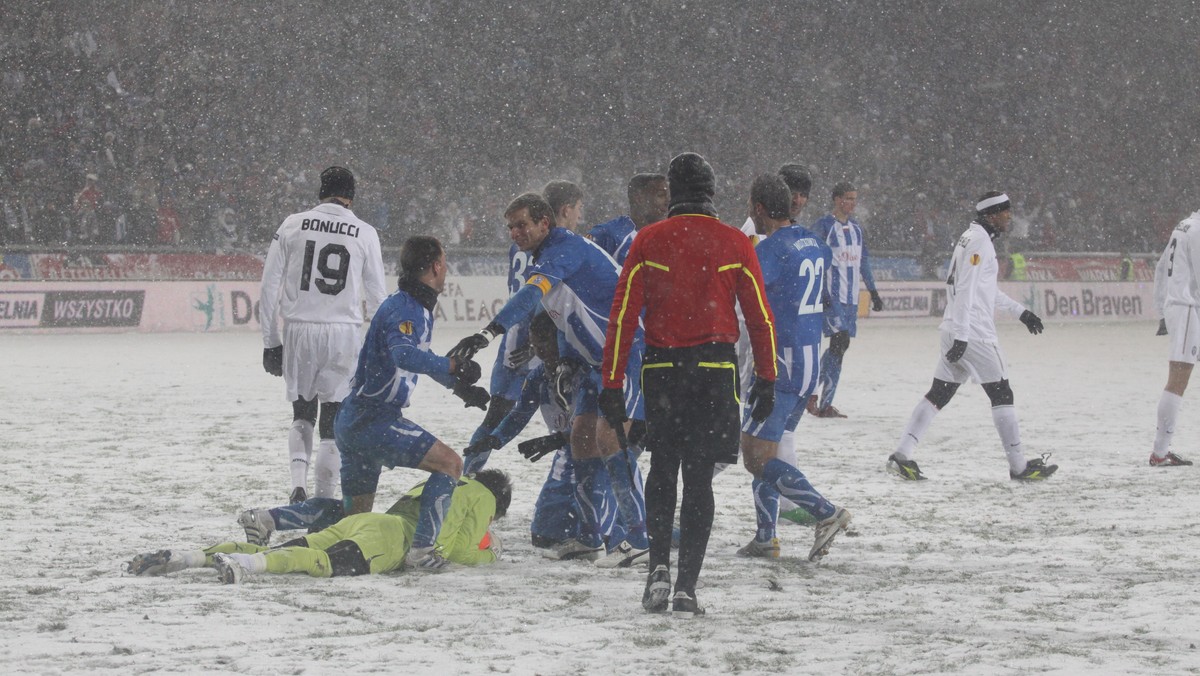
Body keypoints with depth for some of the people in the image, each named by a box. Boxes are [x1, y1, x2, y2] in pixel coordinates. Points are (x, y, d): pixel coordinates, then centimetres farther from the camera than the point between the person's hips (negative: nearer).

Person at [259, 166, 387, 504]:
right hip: (342, 334, -1)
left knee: (302, 413, 16)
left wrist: (270, 343, 9)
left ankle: (298, 481, -6)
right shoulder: (365, 234, 1)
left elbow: (269, 288, 2)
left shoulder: (292, 225, 3)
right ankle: (324, 499, 5)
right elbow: (377, 296, 5)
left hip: (298, 332, 1)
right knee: (332, 421, 8)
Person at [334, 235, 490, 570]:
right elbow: (404, 355, -35)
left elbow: (421, 358, 34)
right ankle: (422, 547, -18)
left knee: (354, 512, 16)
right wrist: (452, 366, -36)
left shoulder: (418, 308, 17)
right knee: (449, 463, -12)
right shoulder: (402, 308, -15)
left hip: (354, 420, 10)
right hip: (373, 419, -10)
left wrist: (460, 387, 29)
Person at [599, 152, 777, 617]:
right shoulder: (735, 244, 0)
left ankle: (659, 566, 3)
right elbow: (760, 317, 2)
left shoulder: (648, 242, -1)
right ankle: (686, 587, -1)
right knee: (698, 478, 4)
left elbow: (623, 315, -2)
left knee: (662, 470, 19)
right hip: (715, 370, -1)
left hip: (661, 370, 1)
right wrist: (766, 382, 11)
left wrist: (612, 383, 1)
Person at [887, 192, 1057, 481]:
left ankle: (902, 455, 1)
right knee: (1001, 393, -3)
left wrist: (1020, 312, 33)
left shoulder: (975, 238, 19)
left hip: (956, 331, 10)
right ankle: (1019, 466, 1)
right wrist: (962, 335, -24)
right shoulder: (978, 241, -13)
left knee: (940, 393, 7)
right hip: (973, 334, -10)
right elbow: (965, 289, -20)